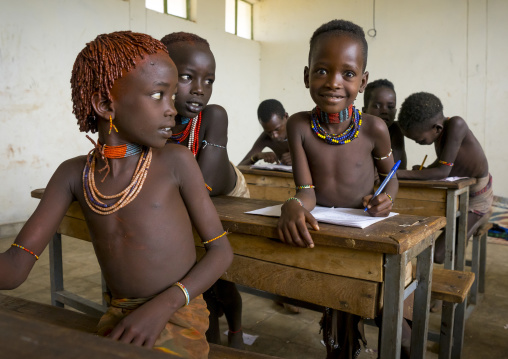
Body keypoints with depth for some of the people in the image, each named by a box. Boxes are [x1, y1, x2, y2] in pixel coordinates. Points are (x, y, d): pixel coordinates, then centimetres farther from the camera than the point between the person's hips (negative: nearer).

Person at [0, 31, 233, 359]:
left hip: (177, 319, -3)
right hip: (118, 320, 4)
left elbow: (221, 250, -6)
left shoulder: (176, 161, -10)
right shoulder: (74, 175, 0)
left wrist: (164, 304, -19)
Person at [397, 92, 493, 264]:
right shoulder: (441, 130, -8)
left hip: (475, 198, -8)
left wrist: (399, 174, -36)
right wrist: (424, 171, -4)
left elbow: (443, 171, -35)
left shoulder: (456, 125, -32)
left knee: (437, 255, -14)